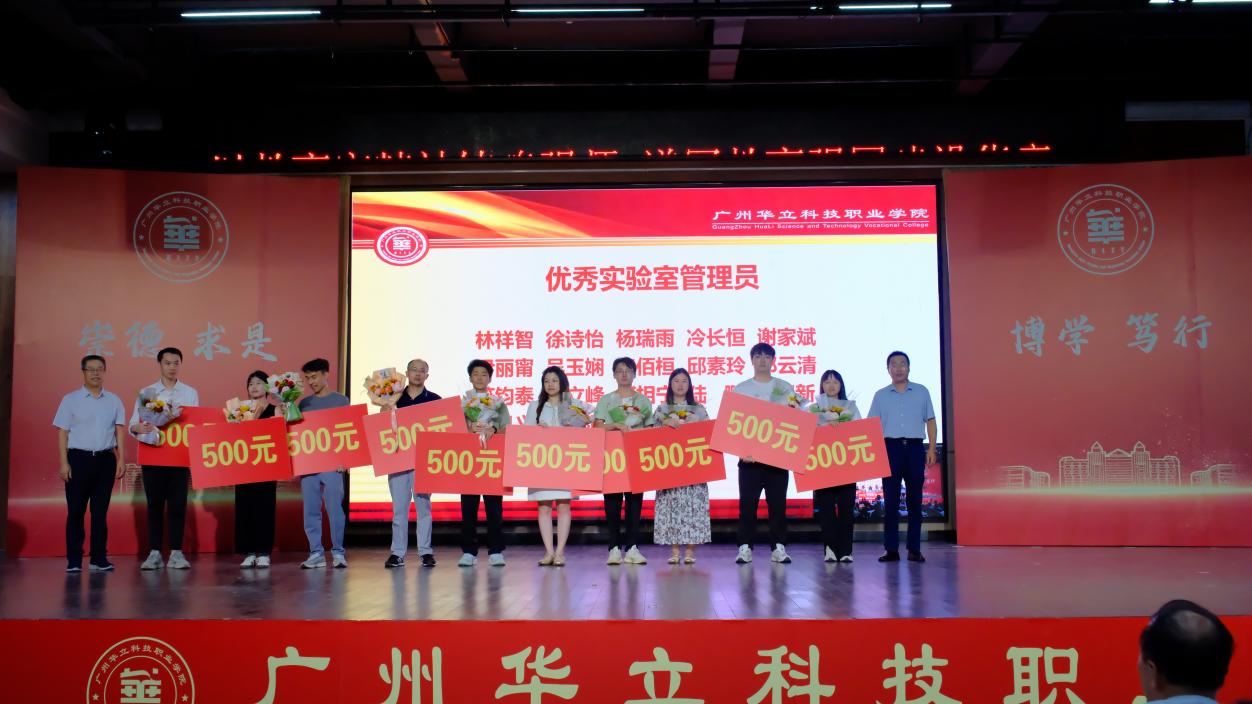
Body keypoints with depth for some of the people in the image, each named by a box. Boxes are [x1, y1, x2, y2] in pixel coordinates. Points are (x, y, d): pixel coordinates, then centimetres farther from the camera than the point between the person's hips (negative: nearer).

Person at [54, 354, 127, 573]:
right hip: (79, 458, -2)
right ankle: (73, 560, 5)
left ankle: (99, 558, 10)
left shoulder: (114, 401, 10)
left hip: (105, 459, 2)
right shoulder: (71, 399, 3)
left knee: (100, 511, 5)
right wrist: (63, 463, -6)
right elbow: (63, 433, 1)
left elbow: (119, 431, 8)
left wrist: (121, 459, 1)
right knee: (75, 511, -1)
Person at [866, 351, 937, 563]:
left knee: (914, 499, 2)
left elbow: (930, 421, 10)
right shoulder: (881, 395, 9)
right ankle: (891, 549, 2)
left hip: (915, 447, 0)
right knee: (890, 499, -2)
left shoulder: (922, 392, 10)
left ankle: (915, 549, 7)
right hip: (890, 447, 0)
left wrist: (932, 448, 1)